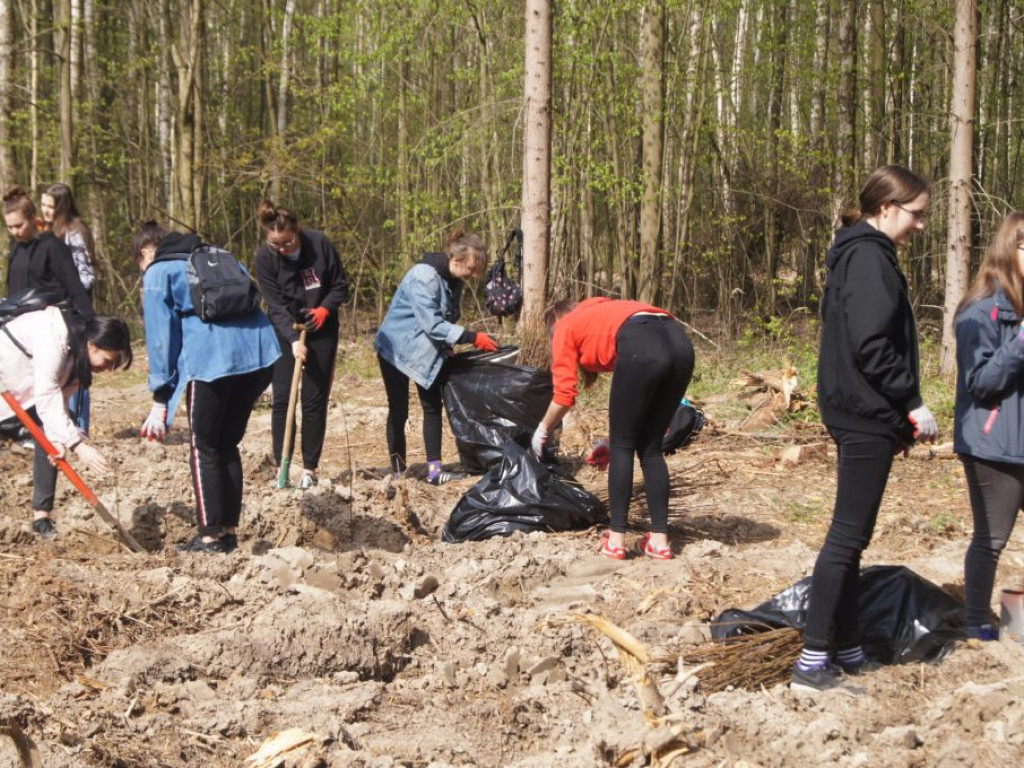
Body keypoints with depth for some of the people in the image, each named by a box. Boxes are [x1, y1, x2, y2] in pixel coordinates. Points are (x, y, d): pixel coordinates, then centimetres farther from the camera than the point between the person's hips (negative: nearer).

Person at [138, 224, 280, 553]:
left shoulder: (159, 273, 12)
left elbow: (162, 337, 5)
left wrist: (160, 399, 7)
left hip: (211, 357, -6)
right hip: (259, 350, 6)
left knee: (204, 449, 7)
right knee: (227, 444, 18)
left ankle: (211, 536, 6)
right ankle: (230, 532, 20)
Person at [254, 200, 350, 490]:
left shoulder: (320, 243, -15)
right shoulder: (265, 257, -16)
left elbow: (341, 285, -3)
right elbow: (276, 305, -18)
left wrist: (325, 308, -21)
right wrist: (294, 340, -30)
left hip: (320, 330, 0)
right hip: (285, 332, 0)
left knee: (315, 399, 0)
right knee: (282, 398, -5)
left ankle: (310, 468, 7)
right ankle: (281, 467, 2)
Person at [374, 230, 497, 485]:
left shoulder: (453, 281, -1)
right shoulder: (424, 277, -28)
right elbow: (432, 325, -32)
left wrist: (446, 351, 0)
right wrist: (472, 337, -33)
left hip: (428, 351, 8)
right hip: (396, 349, -8)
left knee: (433, 407, 3)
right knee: (398, 411, -1)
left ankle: (434, 470, 4)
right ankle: (398, 472, 9)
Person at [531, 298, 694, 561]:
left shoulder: (566, 328, 24)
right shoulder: (603, 314, 41)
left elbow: (565, 395, 15)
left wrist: (543, 430, 32)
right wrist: (620, 433, 46)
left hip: (642, 347, -6)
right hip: (680, 342, 6)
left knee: (621, 447, 9)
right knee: (651, 448, 16)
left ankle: (616, 541, 9)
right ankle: (660, 541, 14)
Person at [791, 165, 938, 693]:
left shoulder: (858, 254, 17)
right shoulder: (869, 258, -14)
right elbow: (871, 346, -22)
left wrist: (901, 413, 14)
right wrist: (912, 404, -14)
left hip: (859, 416, 10)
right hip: (866, 417, -10)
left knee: (851, 535, 13)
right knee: (848, 536, -7)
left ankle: (846, 649, 21)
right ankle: (812, 662, -5)